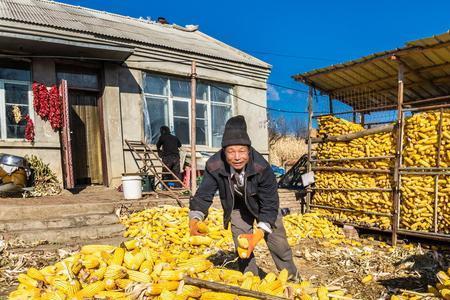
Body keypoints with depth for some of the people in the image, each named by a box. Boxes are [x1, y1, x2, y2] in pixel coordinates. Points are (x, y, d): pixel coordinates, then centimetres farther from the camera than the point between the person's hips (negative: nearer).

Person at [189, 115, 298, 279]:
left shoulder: (262, 167, -38)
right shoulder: (214, 166, -32)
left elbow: (269, 205, -30)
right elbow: (203, 195, -24)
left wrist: (258, 234, -40)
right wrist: (194, 219, -43)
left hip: (263, 203, -1)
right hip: (237, 205, 2)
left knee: (278, 244, 8)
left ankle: (292, 279, 32)